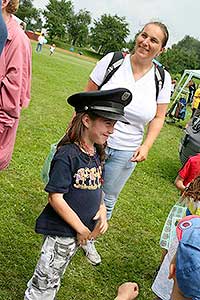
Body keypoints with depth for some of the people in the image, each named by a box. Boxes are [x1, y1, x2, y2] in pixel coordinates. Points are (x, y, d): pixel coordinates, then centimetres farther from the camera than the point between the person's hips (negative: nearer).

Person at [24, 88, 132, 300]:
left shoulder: (96, 155, 2)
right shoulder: (67, 155, -23)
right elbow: (56, 197, -22)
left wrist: (102, 212, -4)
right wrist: (81, 229, -16)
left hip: (84, 230, 8)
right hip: (61, 231, -7)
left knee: (54, 279, 24)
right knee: (46, 281, 7)